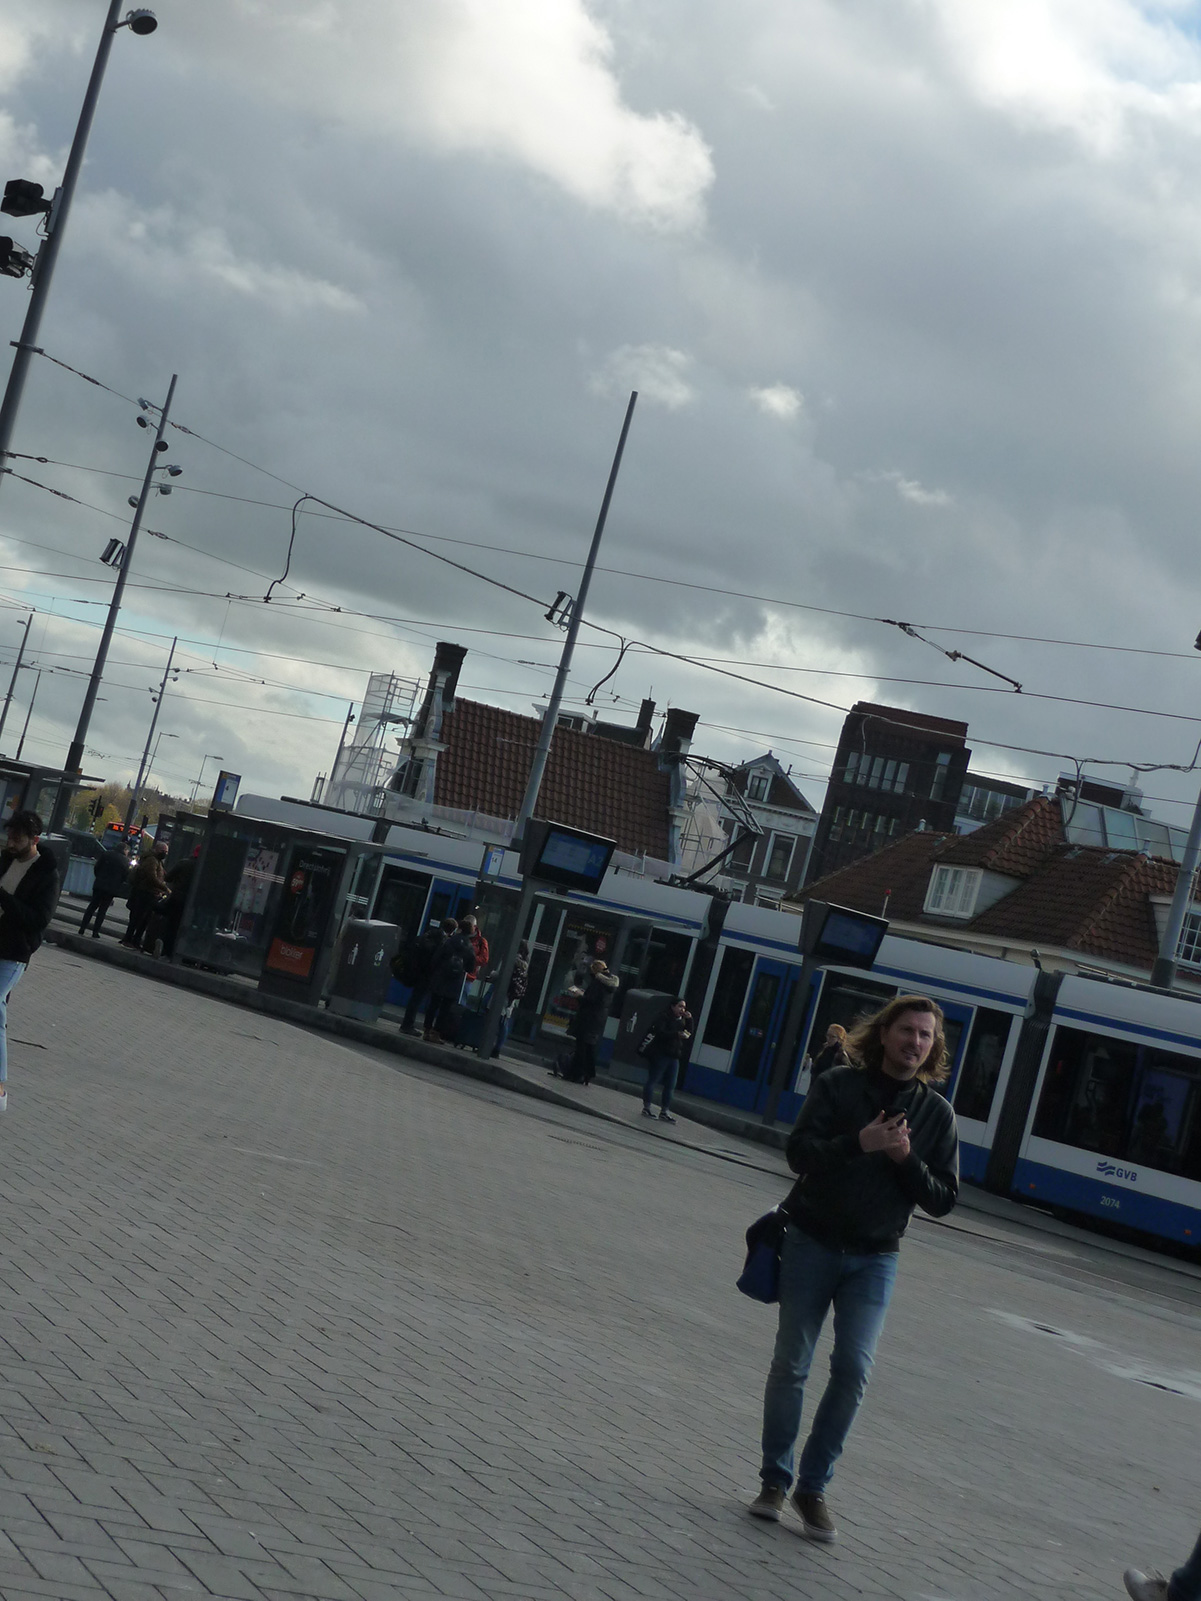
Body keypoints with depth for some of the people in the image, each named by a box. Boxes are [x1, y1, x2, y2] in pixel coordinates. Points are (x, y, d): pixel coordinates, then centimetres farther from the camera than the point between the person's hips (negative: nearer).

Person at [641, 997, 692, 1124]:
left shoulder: (682, 1021, 18)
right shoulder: (664, 1017, -5)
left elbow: (689, 1035, 10)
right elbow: (659, 1032, -19)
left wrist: (689, 1021, -2)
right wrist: (677, 1034, -26)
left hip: (674, 1057, 8)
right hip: (659, 1055, -8)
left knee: (670, 1085, 5)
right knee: (653, 1081, -3)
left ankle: (664, 1111, 8)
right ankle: (647, 1107, 3)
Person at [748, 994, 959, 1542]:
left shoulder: (937, 1114, 4)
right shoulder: (838, 1086, -2)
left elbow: (943, 1199, 2)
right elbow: (799, 1151, -11)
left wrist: (907, 1159, -15)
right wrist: (860, 1143, -24)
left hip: (874, 1258, 1)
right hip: (812, 1243, -1)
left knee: (853, 1369, -9)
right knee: (791, 1363, 3)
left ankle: (813, 1487, 3)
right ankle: (775, 1480, 16)